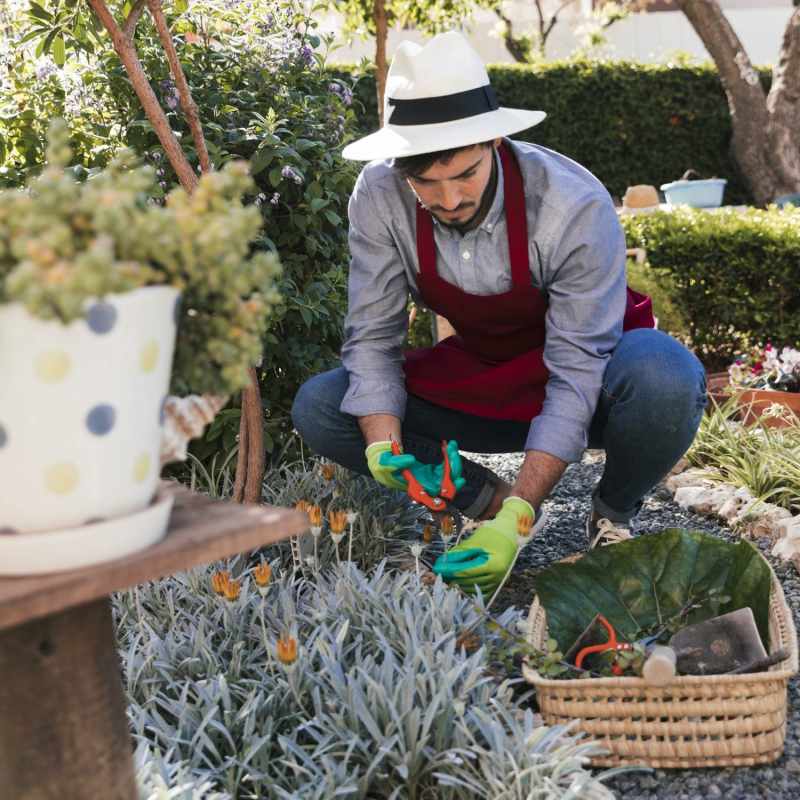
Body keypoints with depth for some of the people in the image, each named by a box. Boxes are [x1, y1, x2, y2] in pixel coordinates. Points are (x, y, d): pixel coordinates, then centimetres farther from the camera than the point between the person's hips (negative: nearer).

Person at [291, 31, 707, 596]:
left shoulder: (576, 205, -31)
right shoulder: (379, 197, -20)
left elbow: (576, 374, -31)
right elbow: (373, 339, -14)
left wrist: (517, 518, -38)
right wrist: (383, 448, -32)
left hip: (584, 394, -3)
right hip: (478, 377, 3)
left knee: (664, 375, -38)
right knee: (317, 407, -15)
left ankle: (615, 512, -5)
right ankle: (491, 499, -3)